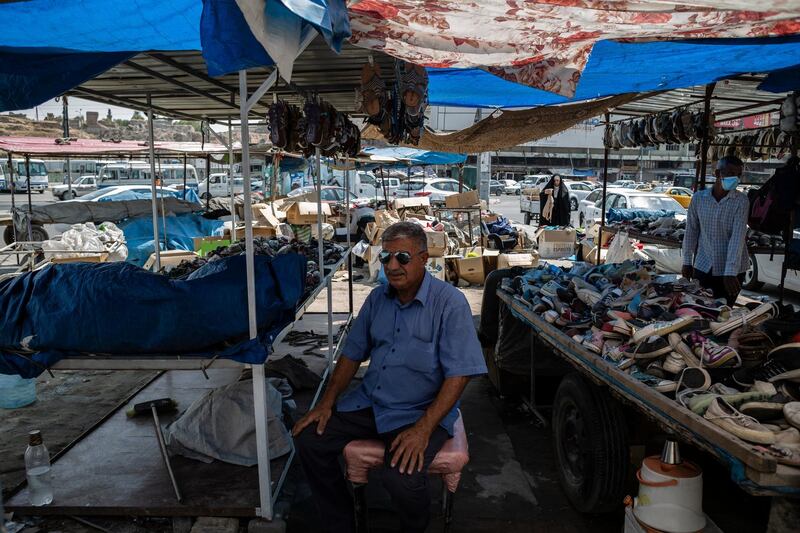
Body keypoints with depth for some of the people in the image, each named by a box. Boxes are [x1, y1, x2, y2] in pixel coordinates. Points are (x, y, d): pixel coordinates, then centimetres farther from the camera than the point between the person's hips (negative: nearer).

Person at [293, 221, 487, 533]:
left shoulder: (449, 302, -14)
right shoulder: (378, 298, 6)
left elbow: (458, 374, -18)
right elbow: (353, 354, 13)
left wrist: (423, 428, -26)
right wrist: (327, 403, 3)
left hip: (420, 411, -6)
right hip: (369, 402, 6)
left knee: (401, 478, -29)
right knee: (308, 439, -5)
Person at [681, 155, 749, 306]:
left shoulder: (741, 201, -8)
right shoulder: (698, 198, -1)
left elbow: (738, 237, -16)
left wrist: (730, 272, -23)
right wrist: (687, 262, 7)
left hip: (731, 271, -2)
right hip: (702, 267, 2)